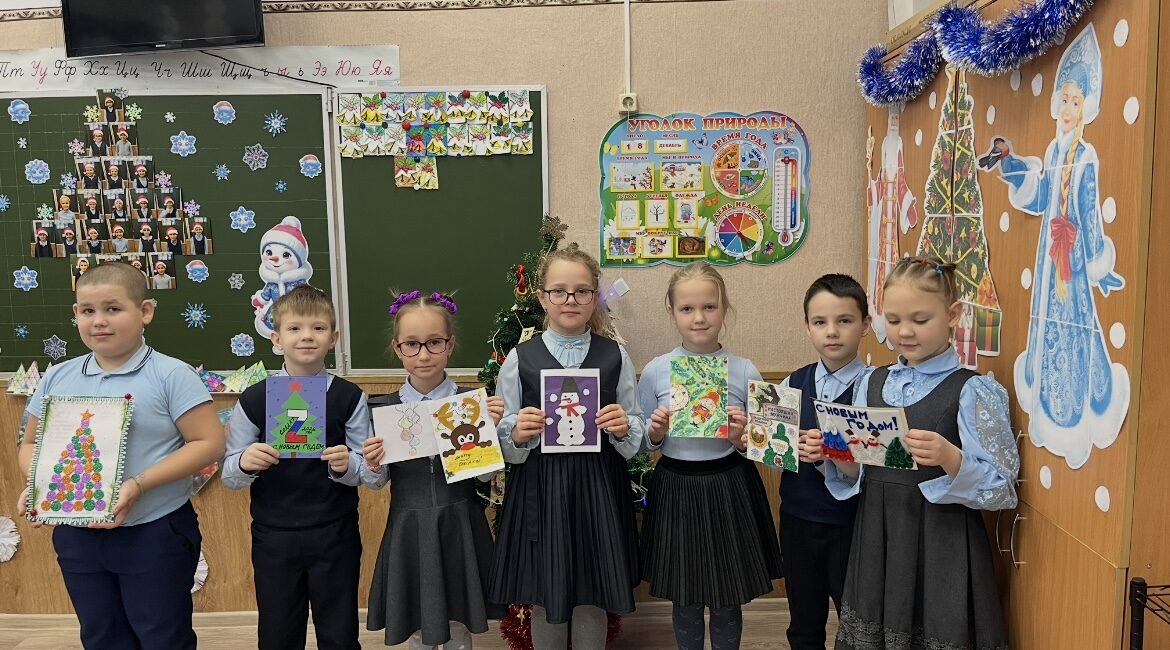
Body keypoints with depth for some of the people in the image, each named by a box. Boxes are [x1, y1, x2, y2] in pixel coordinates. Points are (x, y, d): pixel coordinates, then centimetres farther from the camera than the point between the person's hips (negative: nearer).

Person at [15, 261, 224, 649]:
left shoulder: (171, 375, -12)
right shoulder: (57, 379, 4)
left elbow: (209, 443, -15)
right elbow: (32, 444, 13)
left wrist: (139, 484, -23)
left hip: (155, 534, -5)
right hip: (77, 536, 5)